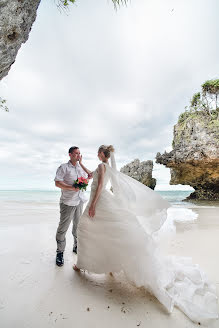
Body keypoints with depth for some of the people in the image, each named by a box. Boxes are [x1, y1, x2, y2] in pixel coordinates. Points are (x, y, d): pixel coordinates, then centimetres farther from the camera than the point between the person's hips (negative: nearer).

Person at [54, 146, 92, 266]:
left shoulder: (80, 167, 11)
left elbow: (90, 176, 11)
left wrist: (81, 163, 2)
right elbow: (57, 183, -14)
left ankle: (76, 247, 36)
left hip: (79, 201, 6)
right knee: (63, 227, 1)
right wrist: (72, 188, -25)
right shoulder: (64, 167, -7)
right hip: (68, 202, -6)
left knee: (78, 226, 17)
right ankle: (60, 252, 19)